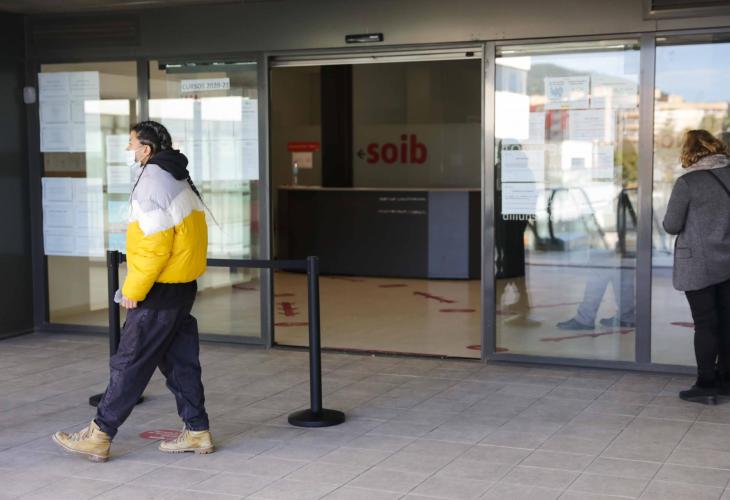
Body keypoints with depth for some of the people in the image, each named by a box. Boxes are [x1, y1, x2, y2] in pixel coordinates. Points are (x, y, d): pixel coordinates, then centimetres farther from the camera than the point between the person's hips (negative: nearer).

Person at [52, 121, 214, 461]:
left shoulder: (151, 182, -15)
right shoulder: (179, 178, 14)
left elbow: (154, 245, -22)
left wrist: (132, 289, -15)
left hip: (160, 292, -9)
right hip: (184, 286, 9)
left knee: (129, 363, -3)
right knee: (180, 361, 14)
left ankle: (99, 436, 4)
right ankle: (197, 431, 18)